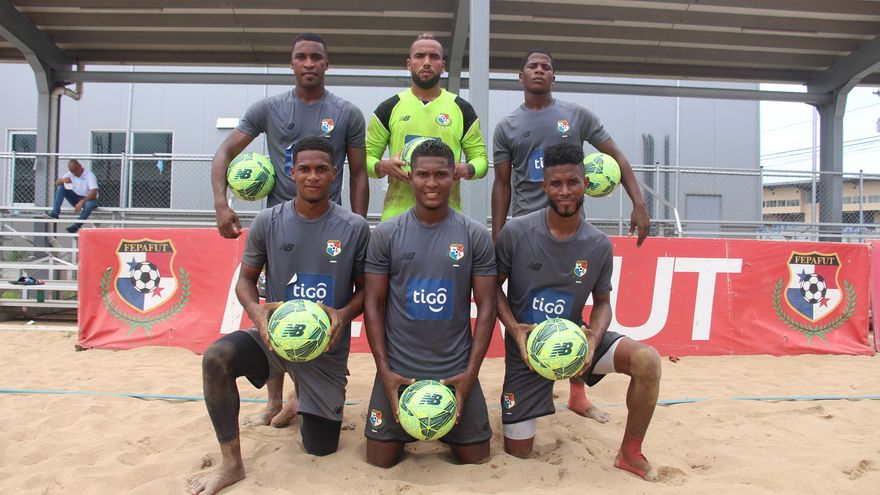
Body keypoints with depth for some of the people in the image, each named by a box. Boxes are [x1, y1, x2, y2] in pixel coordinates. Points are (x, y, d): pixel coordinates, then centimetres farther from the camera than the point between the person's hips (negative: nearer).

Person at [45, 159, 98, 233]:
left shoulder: (89, 175, -19)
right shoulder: (70, 174, -1)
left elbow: (94, 193, -30)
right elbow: (57, 183, -2)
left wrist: (82, 202, -43)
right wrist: (63, 180, -27)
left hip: (87, 198, -6)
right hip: (75, 198, 6)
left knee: (89, 204, -41)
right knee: (61, 187, -14)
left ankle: (76, 226, -31)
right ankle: (55, 213, -22)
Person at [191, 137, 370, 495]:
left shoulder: (355, 228, -9)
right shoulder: (267, 221, -7)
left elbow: (364, 289, 0)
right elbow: (246, 279, 2)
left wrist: (345, 313, -22)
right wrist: (256, 310, -20)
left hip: (327, 349, 0)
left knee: (320, 448, 8)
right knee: (216, 358, -31)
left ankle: (303, 404, 45)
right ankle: (231, 464, -13)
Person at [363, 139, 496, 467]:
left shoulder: (476, 236, -3)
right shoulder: (386, 234, -2)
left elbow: (486, 307, -2)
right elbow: (373, 304, -1)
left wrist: (471, 372, -9)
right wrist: (383, 370, -7)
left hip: (456, 373, 0)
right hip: (397, 371, 0)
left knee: (476, 459, 7)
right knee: (379, 461, 5)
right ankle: (406, 434, 36)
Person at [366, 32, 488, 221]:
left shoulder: (462, 109, 9)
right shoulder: (388, 108, 9)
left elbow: (481, 158, 11)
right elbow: (367, 156, 11)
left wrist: (465, 170, -11)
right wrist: (383, 166, -11)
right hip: (397, 213, 0)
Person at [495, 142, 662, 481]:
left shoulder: (599, 245, -10)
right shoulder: (516, 232, -17)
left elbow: (602, 302, 2)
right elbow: (494, 286, -5)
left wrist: (595, 338, -19)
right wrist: (514, 329, -21)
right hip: (526, 348, -2)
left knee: (647, 360, -24)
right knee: (516, 452, 1)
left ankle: (630, 453, -2)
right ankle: (515, 406, 37)